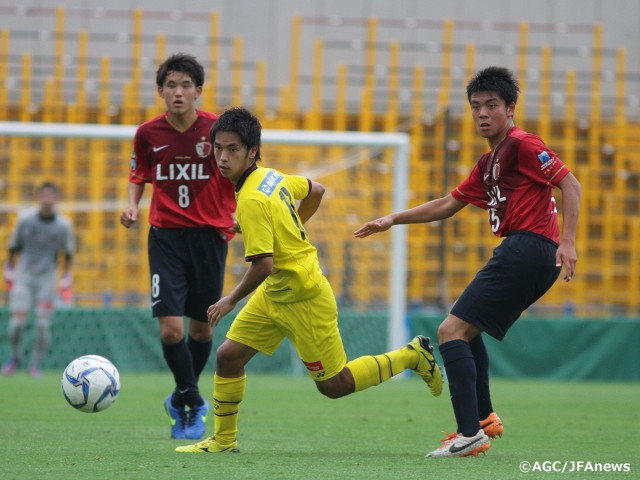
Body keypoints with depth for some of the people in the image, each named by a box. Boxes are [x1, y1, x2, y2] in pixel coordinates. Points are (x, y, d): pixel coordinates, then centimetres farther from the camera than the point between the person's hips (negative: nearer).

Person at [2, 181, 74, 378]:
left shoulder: (63, 225, -6)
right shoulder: (25, 218, -7)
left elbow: (68, 251, 8)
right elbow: (14, 245, 6)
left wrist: (66, 277, 7)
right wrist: (9, 271, 8)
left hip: (47, 279, 0)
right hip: (23, 277, 0)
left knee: (43, 326, -5)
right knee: (17, 323, -6)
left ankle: (35, 364, 12)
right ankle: (16, 356, 20)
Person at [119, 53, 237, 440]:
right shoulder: (148, 134, -2)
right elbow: (139, 176, 14)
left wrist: (240, 214, -9)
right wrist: (133, 205, -4)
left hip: (210, 234, 0)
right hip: (166, 235, 0)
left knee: (201, 326, 8)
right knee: (170, 328, -11)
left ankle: (183, 398, 32)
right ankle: (194, 402, 8)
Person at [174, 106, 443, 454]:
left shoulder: (251, 201, -26)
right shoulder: (271, 177, 0)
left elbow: (263, 266, -29)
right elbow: (315, 190, 18)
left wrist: (231, 301, -15)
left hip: (303, 300, -9)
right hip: (275, 294, 9)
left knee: (333, 385, 5)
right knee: (228, 356, 5)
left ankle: (412, 355, 17)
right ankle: (223, 440, 16)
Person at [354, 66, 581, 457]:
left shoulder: (521, 144, -6)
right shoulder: (488, 163, 23)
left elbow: (570, 184, -13)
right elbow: (449, 204, 32)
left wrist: (568, 242, -21)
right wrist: (394, 219, 28)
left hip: (528, 247, -10)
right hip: (521, 253, 10)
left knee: (451, 331, -12)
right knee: (466, 329, 26)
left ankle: (470, 434, -19)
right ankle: (484, 418, 24)